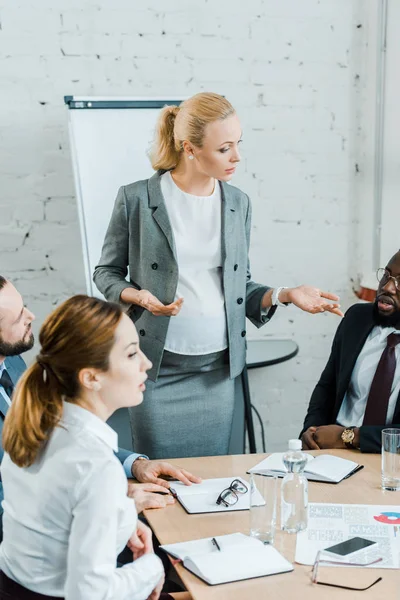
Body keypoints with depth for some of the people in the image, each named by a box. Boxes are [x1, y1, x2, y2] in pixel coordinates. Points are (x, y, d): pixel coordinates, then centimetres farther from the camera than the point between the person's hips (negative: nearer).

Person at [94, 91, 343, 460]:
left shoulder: (238, 203, 6)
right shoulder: (137, 198, -6)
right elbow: (106, 272, 3)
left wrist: (283, 294, -4)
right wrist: (139, 296, -16)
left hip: (218, 370, 3)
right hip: (159, 370, -3)